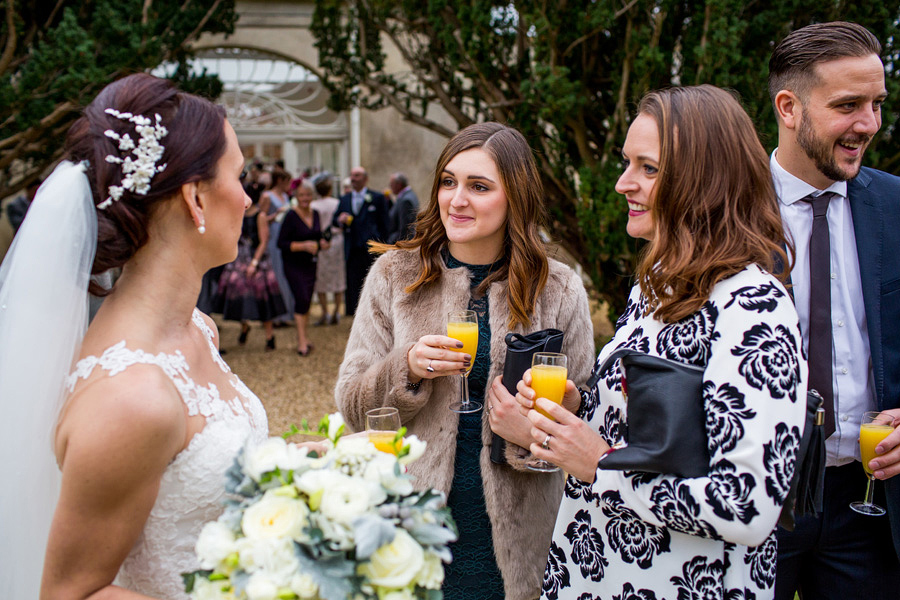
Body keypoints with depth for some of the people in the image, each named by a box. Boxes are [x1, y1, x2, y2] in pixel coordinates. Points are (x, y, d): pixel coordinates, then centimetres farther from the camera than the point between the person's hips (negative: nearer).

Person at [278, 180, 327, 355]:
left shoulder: (315, 214, 8)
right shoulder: (291, 216, -12)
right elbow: (281, 243, -14)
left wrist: (321, 243, -1)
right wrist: (303, 245, -24)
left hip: (310, 264, 6)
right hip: (293, 264, -6)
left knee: (307, 301, 9)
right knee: (302, 298, -14)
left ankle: (302, 338, 20)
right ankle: (302, 340, -9)